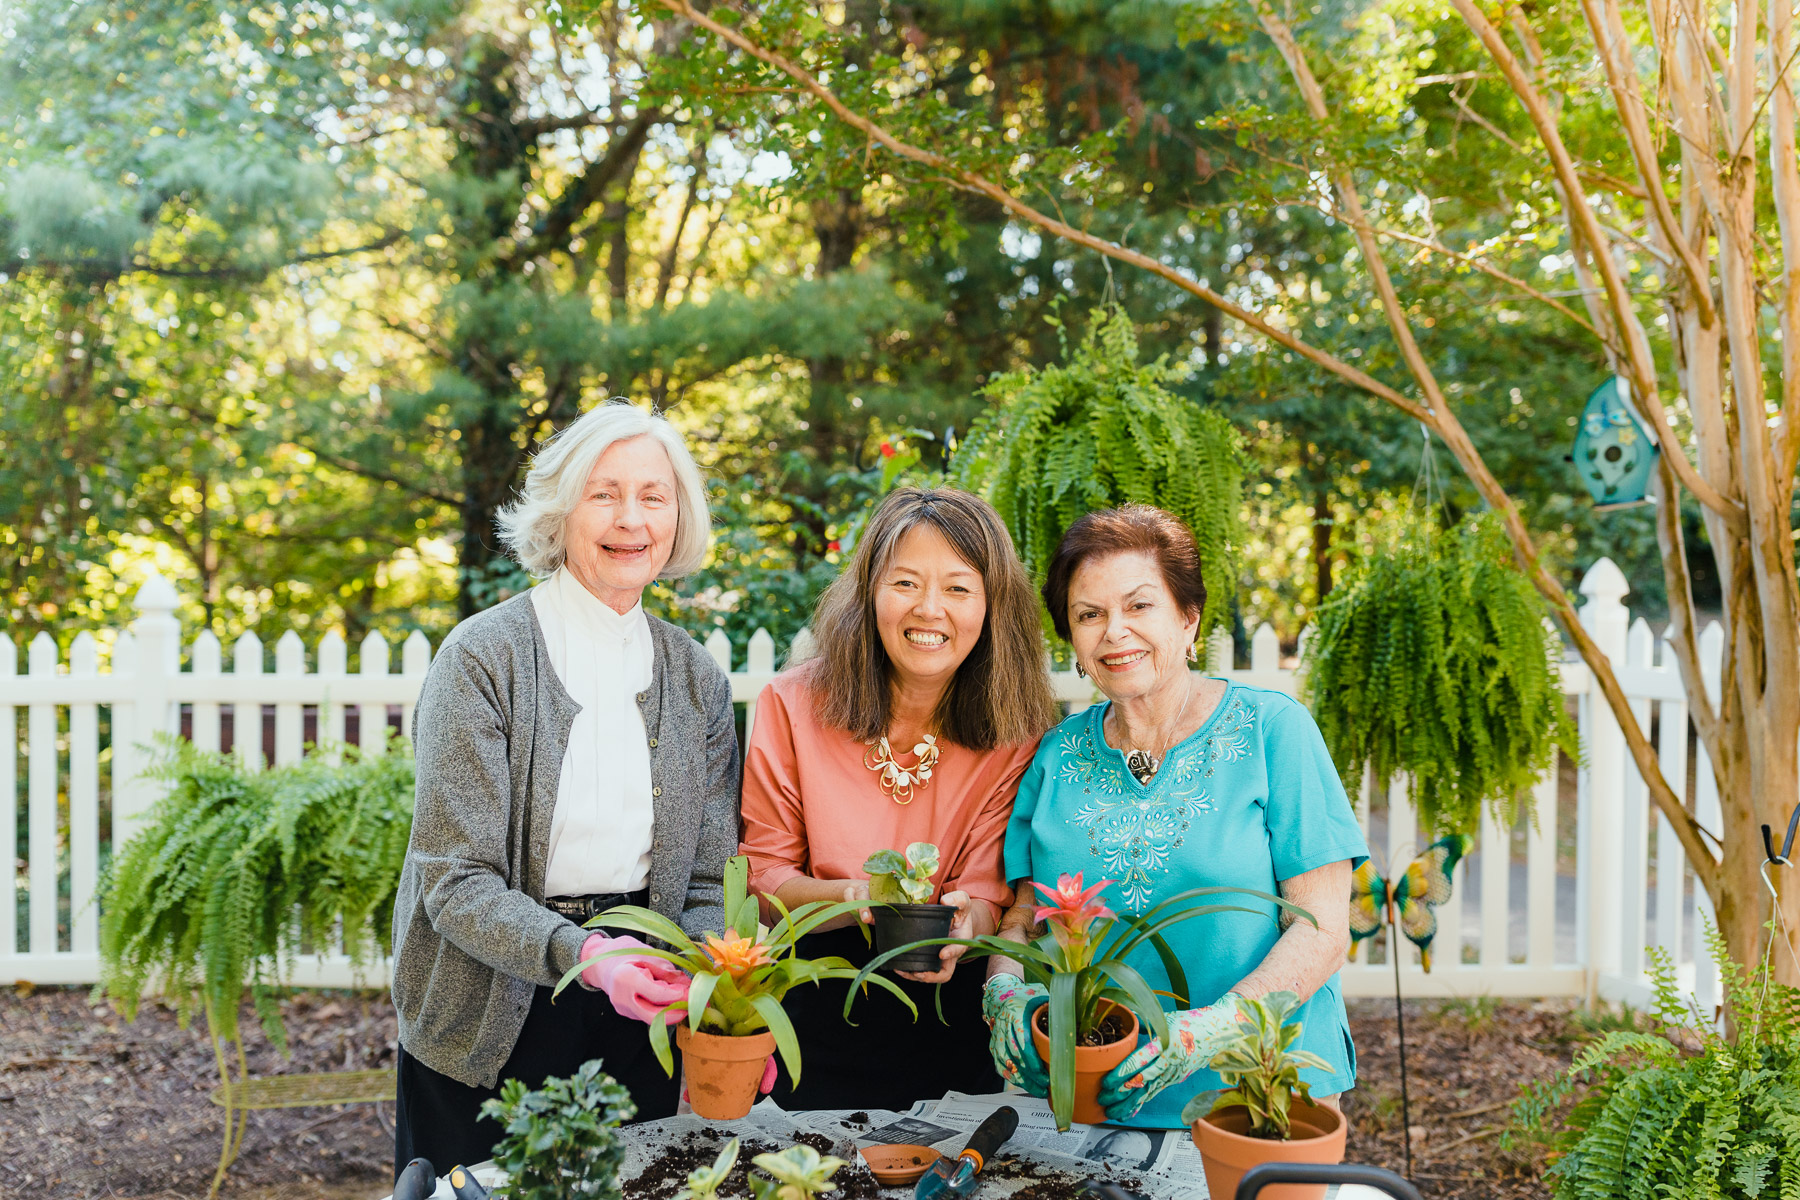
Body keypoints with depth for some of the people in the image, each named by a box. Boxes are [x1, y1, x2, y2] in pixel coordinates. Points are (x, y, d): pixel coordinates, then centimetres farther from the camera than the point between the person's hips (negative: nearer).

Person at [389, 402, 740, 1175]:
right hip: (488, 1027, -4)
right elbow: (454, 881, -16)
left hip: (634, 1025, 4)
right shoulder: (484, 657, -10)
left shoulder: (697, 680, 4)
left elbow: (707, 884, 4)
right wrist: (578, 954, -32)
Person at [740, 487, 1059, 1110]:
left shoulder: (1015, 734, -6)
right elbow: (763, 878, -7)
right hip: (813, 1009, 0)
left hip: (948, 1027, 1)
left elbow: (988, 894, -9)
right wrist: (857, 898, -27)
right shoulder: (793, 705, -8)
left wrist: (963, 921, -33)